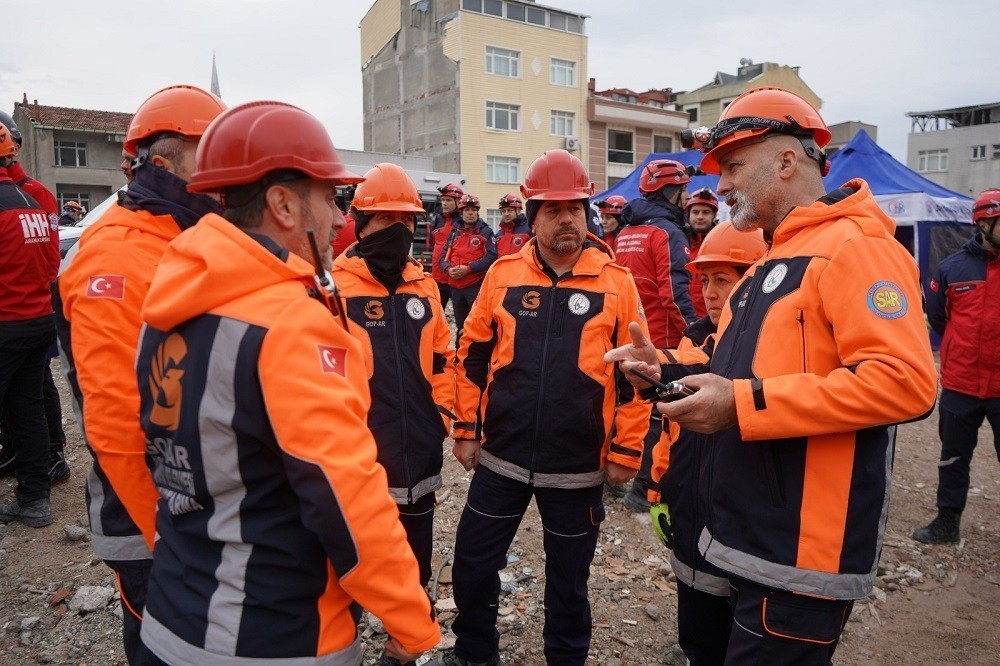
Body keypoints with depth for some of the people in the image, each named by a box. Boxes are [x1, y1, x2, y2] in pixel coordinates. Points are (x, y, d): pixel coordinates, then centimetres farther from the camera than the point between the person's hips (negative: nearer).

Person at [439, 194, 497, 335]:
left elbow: (491, 256, -13)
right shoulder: (454, 232, 13)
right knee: (461, 325, 17)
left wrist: (468, 268, -19)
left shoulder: (485, 231, -2)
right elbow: (444, 255, 12)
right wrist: (448, 268, -10)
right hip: (455, 286, 5)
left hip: (476, 286, -5)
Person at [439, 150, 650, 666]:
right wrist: (466, 429, 5)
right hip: (500, 456, 2)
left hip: (578, 466, -2)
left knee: (568, 580, 17)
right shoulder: (503, 273, -1)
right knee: (472, 564, 15)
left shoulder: (616, 281, -6)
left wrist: (625, 451, -3)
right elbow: (473, 356, 6)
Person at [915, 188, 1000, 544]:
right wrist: (963, 349, 10)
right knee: (953, 458, 14)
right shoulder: (953, 268, 0)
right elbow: (937, 316, 10)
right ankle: (947, 521, 28)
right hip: (959, 384, 1)